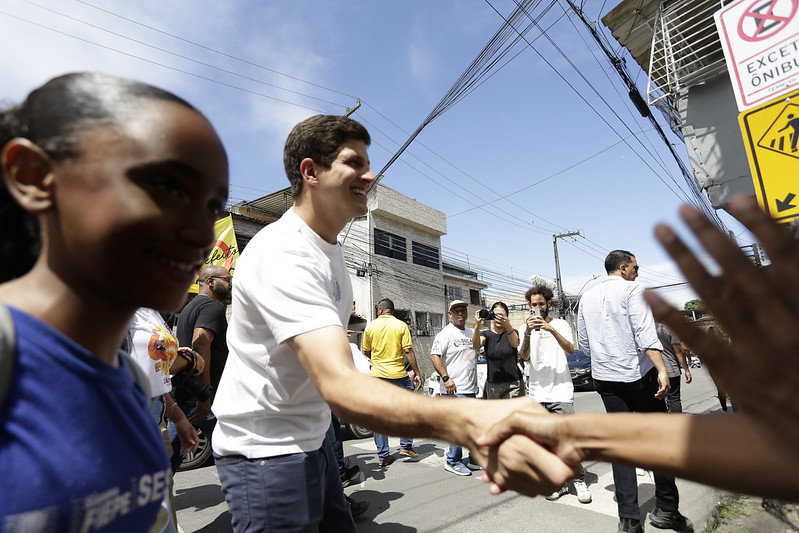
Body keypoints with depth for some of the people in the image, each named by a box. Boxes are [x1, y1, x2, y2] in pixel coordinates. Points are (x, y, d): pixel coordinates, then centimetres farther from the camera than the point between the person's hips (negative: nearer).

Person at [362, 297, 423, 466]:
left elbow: (366, 352, 11)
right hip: (398, 374, -2)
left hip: (377, 375, 2)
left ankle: (383, 456, 14)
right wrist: (417, 373, -2)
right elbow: (408, 352, -8)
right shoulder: (401, 325, -4)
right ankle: (406, 446, 18)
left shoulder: (370, 327, 2)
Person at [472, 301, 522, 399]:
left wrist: (508, 326, -40)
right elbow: (476, 345, -16)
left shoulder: (513, 332, 4)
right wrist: (477, 326, -34)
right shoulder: (486, 334, 6)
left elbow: (515, 343, -21)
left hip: (512, 384, -1)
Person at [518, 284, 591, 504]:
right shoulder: (524, 328, 8)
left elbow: (570, 350, -11)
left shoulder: (560, 324, 5)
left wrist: (551, 329, -25)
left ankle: (580, 480, 11)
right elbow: (524, 357, -5)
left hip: (561, 390, -2)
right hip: (536, 394, 2)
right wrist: (528, 333, -21)